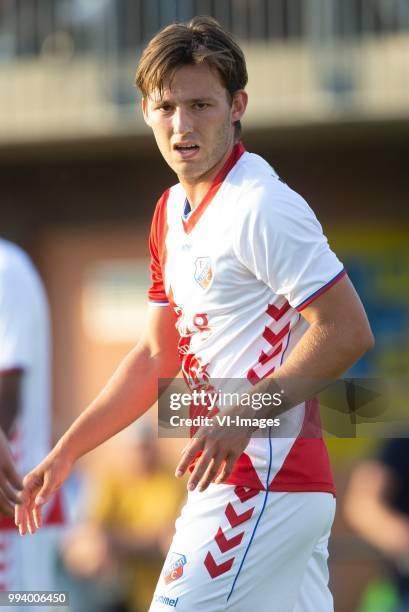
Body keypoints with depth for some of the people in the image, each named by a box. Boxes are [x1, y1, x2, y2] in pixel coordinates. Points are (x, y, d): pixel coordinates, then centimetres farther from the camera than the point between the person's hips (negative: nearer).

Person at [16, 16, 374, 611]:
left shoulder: (262, 207, -15)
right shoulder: (171, 212, 14)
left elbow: (348, 332, -19)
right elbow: (157, 355, 22)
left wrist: (246, 415, -24)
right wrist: (65, 453, 19)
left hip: (261, 482, -9)